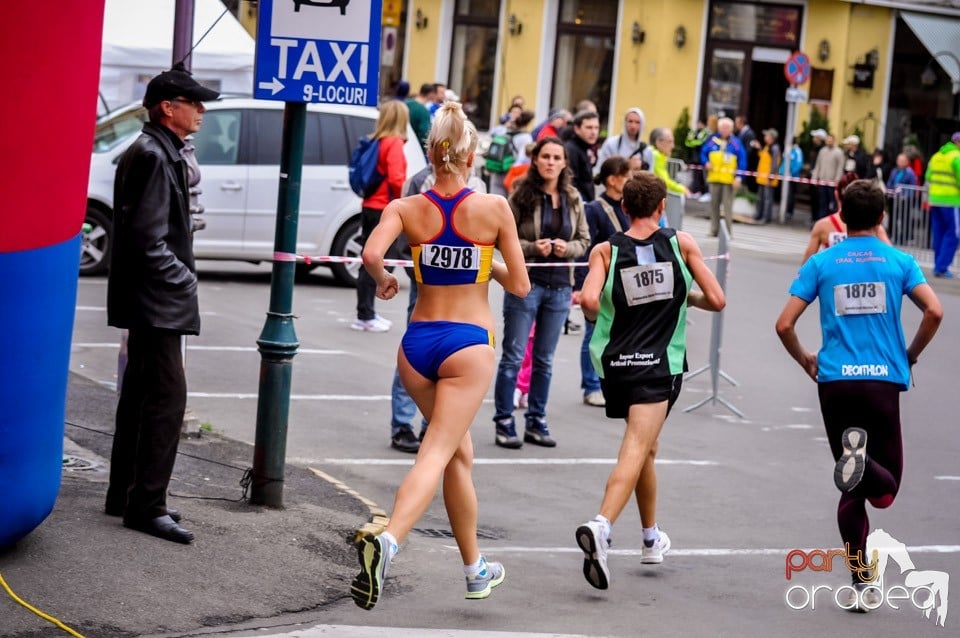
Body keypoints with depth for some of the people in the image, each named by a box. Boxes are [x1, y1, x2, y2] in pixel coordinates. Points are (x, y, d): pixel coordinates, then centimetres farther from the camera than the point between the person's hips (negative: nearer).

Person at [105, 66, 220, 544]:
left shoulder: (162, 153, 15)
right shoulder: (152, 155, -17)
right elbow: (147, 237, -23)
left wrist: (181, 276, 13)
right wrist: (183, 278, -13)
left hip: (151, 301, 11)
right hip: (156, 301, -11)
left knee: (142, 396, 16)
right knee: (167, 397, -11)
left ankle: (125, 495, 25)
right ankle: (147, 506, -9)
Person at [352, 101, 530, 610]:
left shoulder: (405, 208, -1)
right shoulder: (494, 208, -4)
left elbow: (371, 253, -18)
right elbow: (519, 286, -1)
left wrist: (383, 280, 3)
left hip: (417, 339, 4)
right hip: (469, 343, -4)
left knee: (459, 452, 20)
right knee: (436, 454, -10)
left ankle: (476, 570, 30)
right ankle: (386, 540, -36)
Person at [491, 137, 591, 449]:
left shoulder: (573, 199, 5)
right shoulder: (522, 195, -7)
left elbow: (584, 240, 10)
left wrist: (567, 248, -10)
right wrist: (532, 247, -18)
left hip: (560, 286, 4)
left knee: (545, 359, 12)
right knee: (513, 356, 1)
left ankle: (536, 421, 20)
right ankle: (504, 423, 7)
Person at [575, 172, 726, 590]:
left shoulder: (605, 250, 1)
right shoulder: (682, 244, 1)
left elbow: (589, 299, -16)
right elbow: (716, 300, 2)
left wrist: (596, 315, 6)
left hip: (614, 363, 3)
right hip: (659, 366, -3)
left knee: (645, 448, 24)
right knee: (634, 452, -12)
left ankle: (651, 539, 35)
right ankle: (601, 526, -36)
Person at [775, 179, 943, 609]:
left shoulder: (821, 263, 6)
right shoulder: (899, 262, 5)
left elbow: (784, 324, 1)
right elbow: (934, 310, -9)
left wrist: (805, 361, 19)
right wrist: (911, 355, 8)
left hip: (835, 381, 1)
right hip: (883, 381, -1)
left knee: (852, 491, 11)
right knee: (885, 489, 6)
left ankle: (860, 583, 3)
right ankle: (864, 464, -30)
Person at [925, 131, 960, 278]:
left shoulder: (936, 156, 12)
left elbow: (928, 178, 14)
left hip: (935, 199, 7)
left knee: (938, 233, 13)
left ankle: (938, 266, 15)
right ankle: (942, 267, -7)